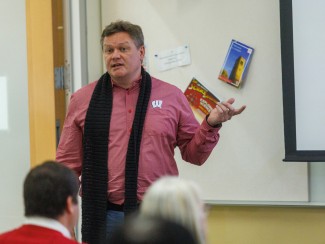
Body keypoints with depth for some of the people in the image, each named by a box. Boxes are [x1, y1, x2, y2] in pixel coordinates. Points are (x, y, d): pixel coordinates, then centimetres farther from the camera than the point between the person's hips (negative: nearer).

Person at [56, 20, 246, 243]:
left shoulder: (172, 96, 6)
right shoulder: (83, 99, 5)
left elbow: (194, 153, 10)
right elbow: (68, 165, 7)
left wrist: (211, 124, -6)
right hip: (103, 217, 0)